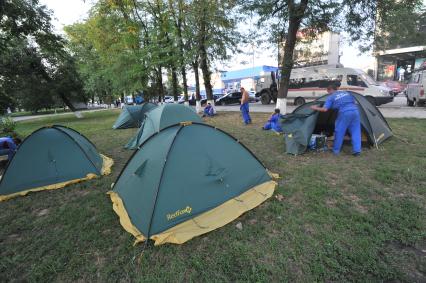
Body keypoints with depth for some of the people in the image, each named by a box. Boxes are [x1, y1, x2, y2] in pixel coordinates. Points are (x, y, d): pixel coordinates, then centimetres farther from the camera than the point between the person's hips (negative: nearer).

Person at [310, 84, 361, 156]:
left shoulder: (331, 97, 8)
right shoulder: (347, 93, 25)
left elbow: (324, 109, -2)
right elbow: (354, 102, 30)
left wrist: (316, 108, 13)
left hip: (345, 113, -5)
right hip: (355, 111, 6)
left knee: (339, 131, 6)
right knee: (355, 131, 10)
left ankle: (336, 150, 14)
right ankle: (357, 150, 10)